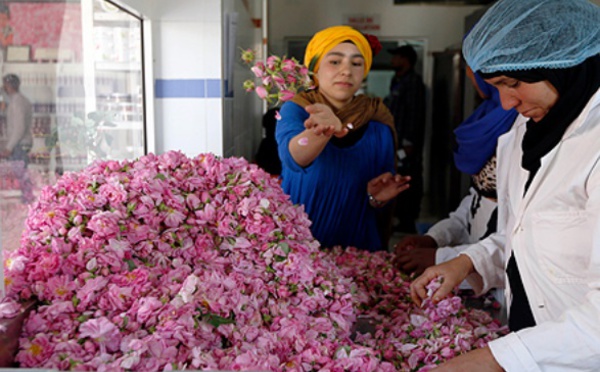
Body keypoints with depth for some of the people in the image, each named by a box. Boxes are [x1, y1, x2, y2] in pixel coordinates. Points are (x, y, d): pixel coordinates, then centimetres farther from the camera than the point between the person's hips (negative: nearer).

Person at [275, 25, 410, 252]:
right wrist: (324, 130, -44)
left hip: (358, 248, 0)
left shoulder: (379, 125, 1)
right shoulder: (295, 110, -3)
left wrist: (377, 198, -11)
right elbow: (293, 157, -26)